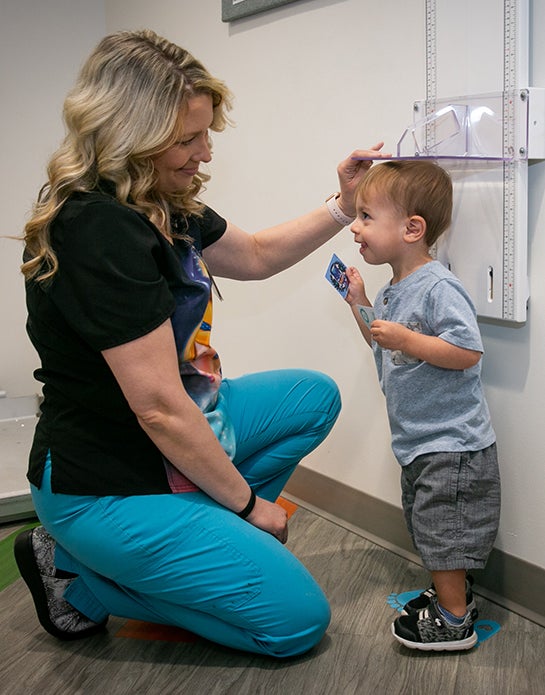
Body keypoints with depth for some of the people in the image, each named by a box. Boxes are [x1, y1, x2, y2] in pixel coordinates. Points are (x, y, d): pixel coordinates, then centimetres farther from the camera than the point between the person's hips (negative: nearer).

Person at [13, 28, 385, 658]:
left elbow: (254, 256, 20)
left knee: (316, 396, 14)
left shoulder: (165, 207, 2)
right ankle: (82, 583, 3)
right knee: (297, 618, -5)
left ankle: (209, 531, 7)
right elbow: (160, 409, -27)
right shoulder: (101, 229, -28)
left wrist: (343, 207, 7)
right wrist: (248, 502, -13)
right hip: (105, 486, -10)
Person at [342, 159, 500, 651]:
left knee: (444, 532, 2)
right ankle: (453, 593, 40)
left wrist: (406, 339, -31)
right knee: (428, 528, 22)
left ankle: (454, 621, 18)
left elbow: (467, 352, -28)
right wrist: (360, 305, 9)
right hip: (420, 442, 10)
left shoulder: (438, 287, -22)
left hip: (451, 443, -10)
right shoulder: (393, 292, 7)